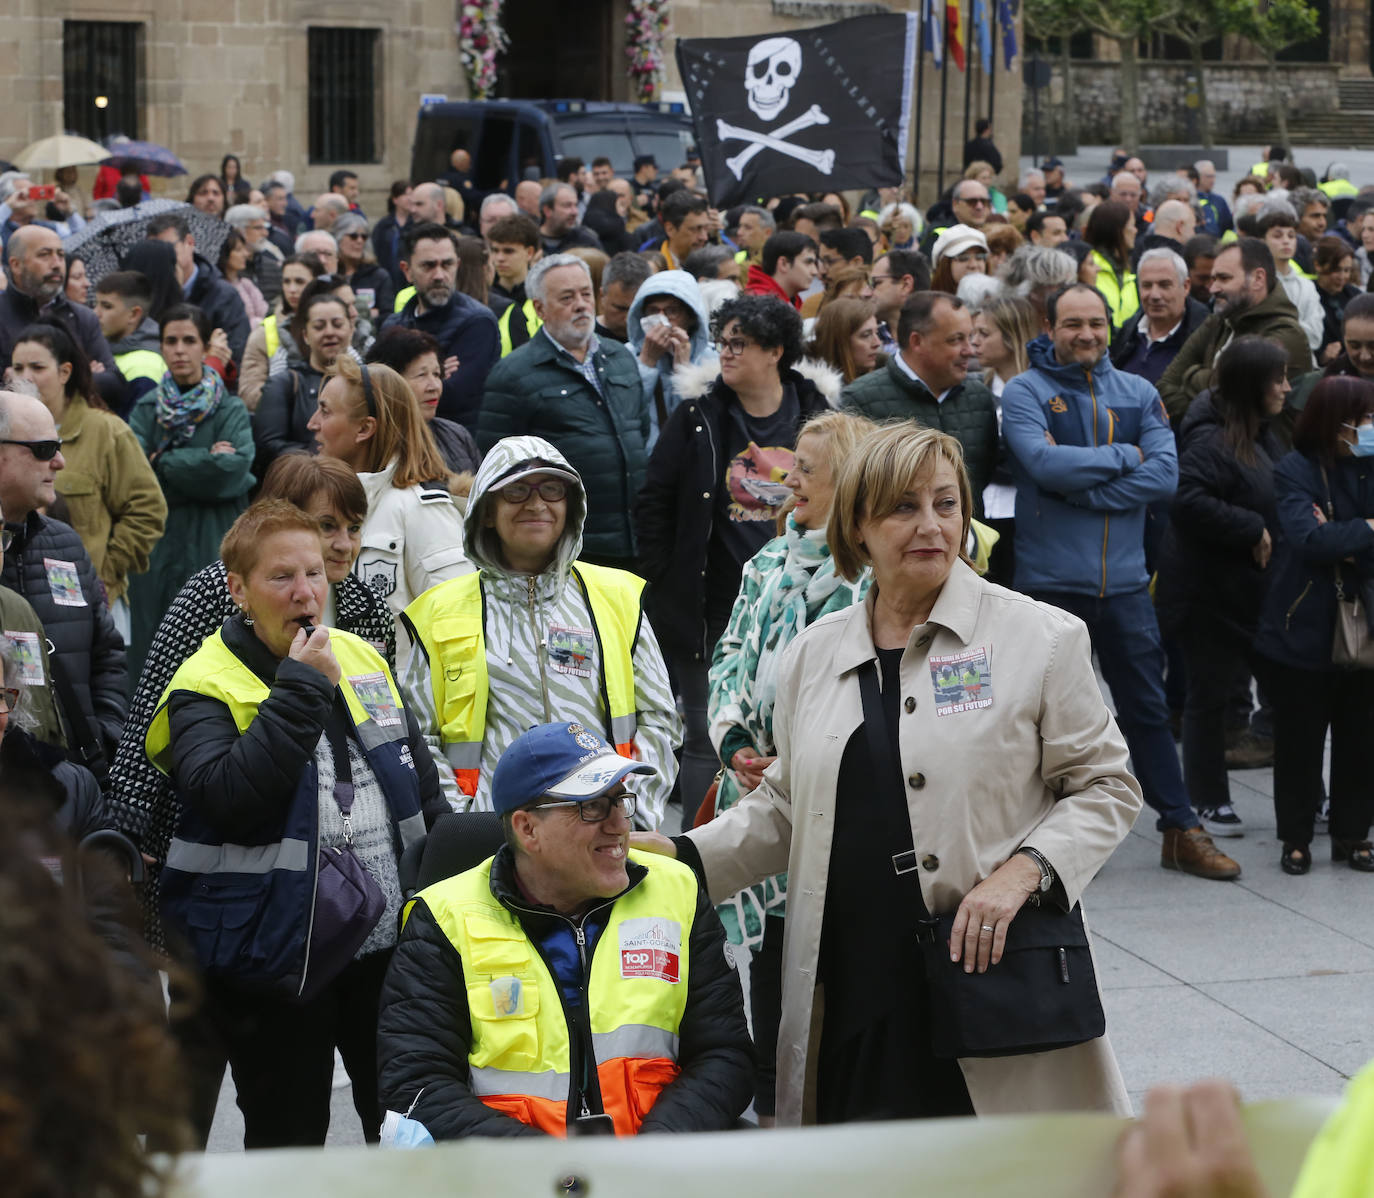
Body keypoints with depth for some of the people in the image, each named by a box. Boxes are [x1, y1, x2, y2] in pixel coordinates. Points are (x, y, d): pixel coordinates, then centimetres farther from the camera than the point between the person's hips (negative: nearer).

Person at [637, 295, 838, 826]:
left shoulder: (817, 414, 2)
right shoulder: (698, 413, -1)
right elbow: (653, 504, 3)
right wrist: (664, 580, -2)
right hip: (714, 611, -1)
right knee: (709, 742, 1)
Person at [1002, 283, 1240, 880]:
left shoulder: (1139, 394, 7)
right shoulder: (1024, 392, -3)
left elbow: (1164, 474, -7)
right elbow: (1044, 463, -20)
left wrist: (1080, 491, -15)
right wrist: (1123, 456, -11)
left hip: (1124, 578, 3)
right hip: (1050, 578, -3)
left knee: (1147, 708, 10)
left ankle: (1181, 830, 18)